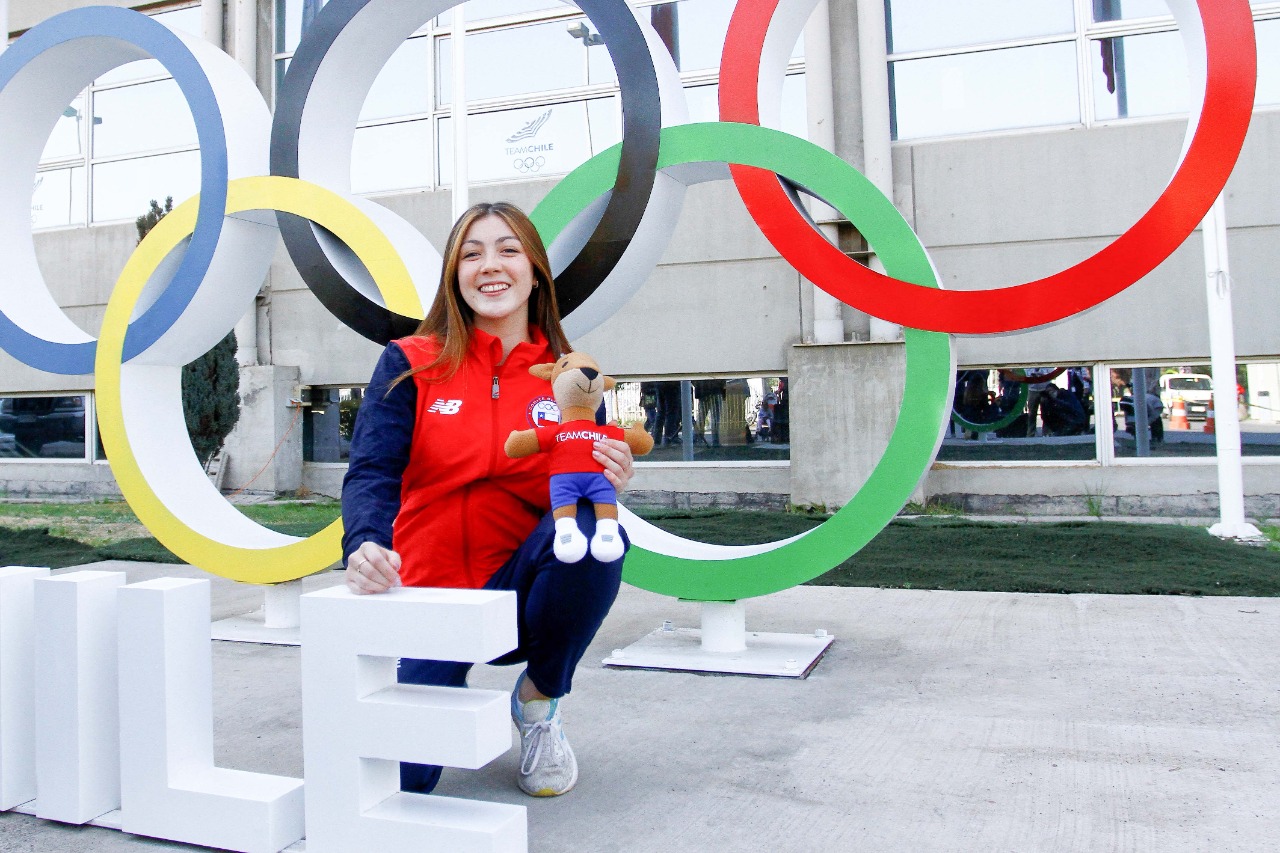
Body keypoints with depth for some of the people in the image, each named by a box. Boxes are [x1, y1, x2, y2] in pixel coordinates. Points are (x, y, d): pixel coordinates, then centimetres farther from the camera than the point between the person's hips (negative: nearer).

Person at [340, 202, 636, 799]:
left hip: (519, 587, 1)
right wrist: (365, 545, -36)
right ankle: (445, 694, 24)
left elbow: (585, 492, 4)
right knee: (400, 776, -16)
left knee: (594, 533, -32)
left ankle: (538, 700, -3)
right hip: (429, 591, 0)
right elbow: (372, 472, -15)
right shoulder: (409, 364, -2)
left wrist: (609, 486, -21)